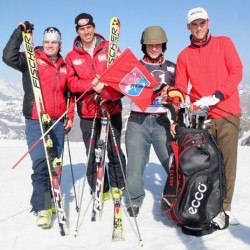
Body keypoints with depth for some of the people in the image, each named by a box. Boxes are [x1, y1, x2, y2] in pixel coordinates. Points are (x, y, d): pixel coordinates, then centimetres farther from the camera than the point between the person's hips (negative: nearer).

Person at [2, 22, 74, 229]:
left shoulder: (64, 67, 14)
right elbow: (9, 57, -16)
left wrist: (70, 117, 15)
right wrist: (20, 31, -15)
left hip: (58, 122, 5)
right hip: (35, 121, -5)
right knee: (40, 163, -13)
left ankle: (47, 200, 25)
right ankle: (42, 208, -7)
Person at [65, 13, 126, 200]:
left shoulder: (109, 48, 4)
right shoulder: (72, 57, 8)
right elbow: (72, 83, 0)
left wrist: (108, 92, -18)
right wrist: (92, 85, -18)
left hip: (112, 109, -1)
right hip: (88, 112, 1)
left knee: (114, 150, 3)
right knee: (92, 153, 4)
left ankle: (117, 186, 19)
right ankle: (99, 190, 17)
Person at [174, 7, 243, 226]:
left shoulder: (224, 43, 9)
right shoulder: (184, 56, 11)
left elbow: (236, 72, -1)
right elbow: (180, 88, 8)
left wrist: (216, 96, -13)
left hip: (228, 113, 0)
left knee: (227, 161, -1)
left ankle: (224, 208, 8)